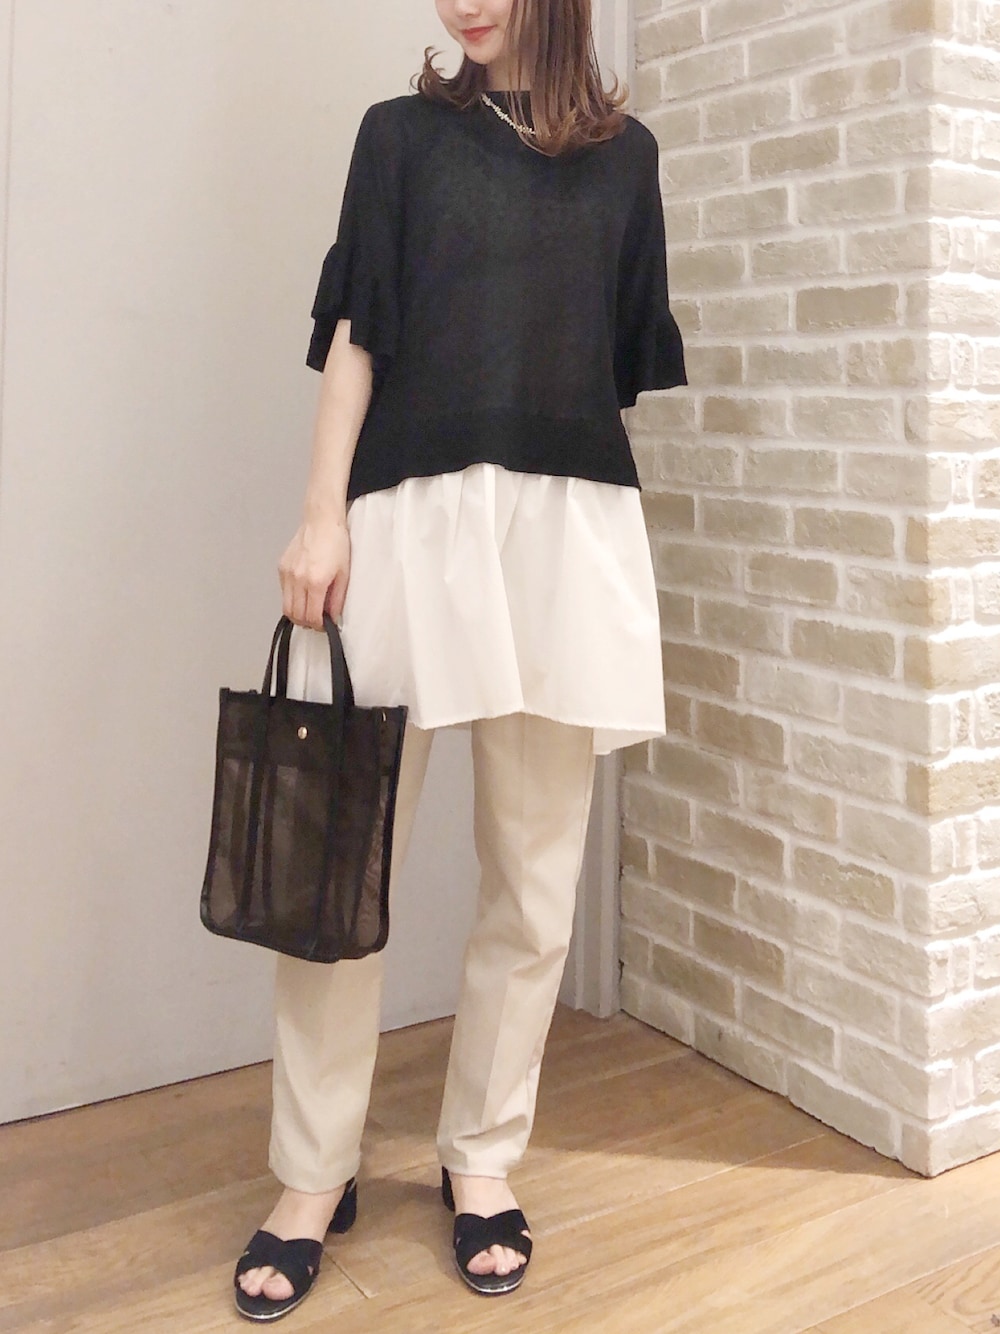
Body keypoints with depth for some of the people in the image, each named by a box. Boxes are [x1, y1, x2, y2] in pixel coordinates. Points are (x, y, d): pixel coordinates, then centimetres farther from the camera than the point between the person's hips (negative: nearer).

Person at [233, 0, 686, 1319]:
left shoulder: (623, 153, 15)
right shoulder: (403, 134, 12)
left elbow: (629, 360, 16)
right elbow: (357, 334, 4)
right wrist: (323, 511, -5)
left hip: (567, 529, 2)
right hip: (406, 519, -1)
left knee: (536, 883, 4)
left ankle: (481, 1159, 21)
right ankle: (314, 1176, 14)